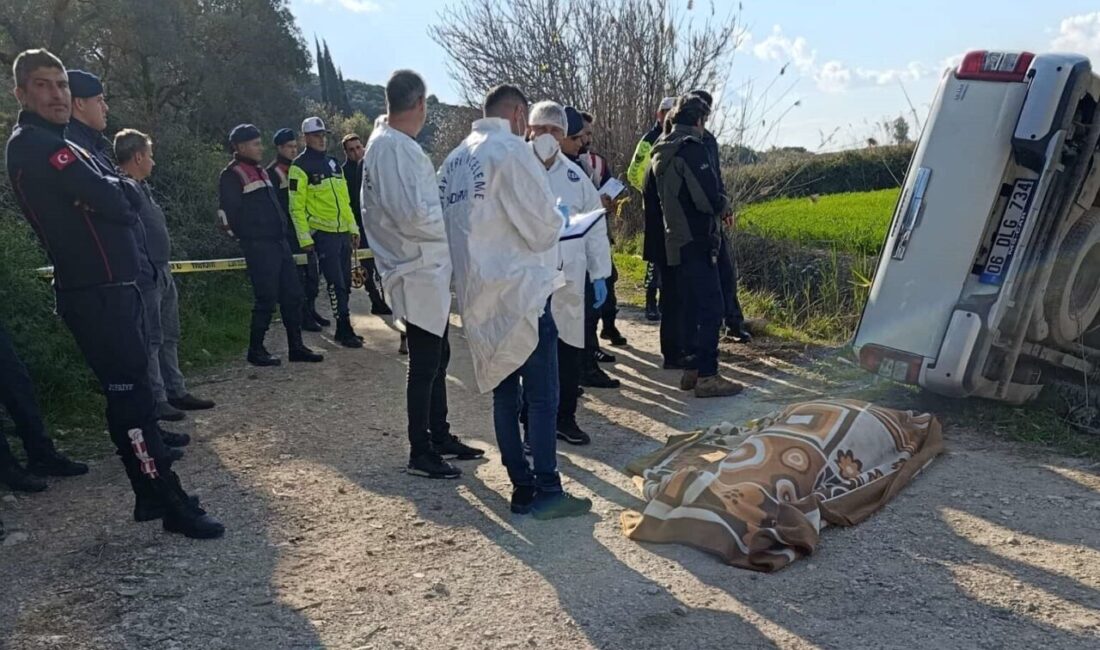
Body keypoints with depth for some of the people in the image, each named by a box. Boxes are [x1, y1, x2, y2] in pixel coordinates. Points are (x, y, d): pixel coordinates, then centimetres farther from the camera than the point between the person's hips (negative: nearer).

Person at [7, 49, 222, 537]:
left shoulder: (45, 145, 21)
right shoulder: (39, 144, -12)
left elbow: (99, 205, 18)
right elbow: (111, 202, -19)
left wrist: (105, 190, -1)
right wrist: (115, 195, 1)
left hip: (103, 288, 10)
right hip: (98, 293, -10)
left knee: (128, 394, 11)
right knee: (130, 396, -9)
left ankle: (151, 496, 18)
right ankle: (171, 503, -5)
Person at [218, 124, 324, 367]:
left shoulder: (260, 171, 20)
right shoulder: (232, 175, -7)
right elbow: (227, 211, -14)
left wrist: (282, 234, 17)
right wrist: (246, 238, -8)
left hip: (279, 243, 9)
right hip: (258, 247, -9)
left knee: (292, 294, 8)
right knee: (266, 299, -6)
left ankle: (296, 347, 15)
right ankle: (256, 350, 7)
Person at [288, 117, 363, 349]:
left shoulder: (333, 163, 16)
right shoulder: (300, 167, -6)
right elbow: (296, 206, -9)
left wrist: (353, 228, 16)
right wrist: (304, 237, -14)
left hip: (343, 232, 7)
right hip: (323, 233, -7)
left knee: (345, 283, 10)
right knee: (336, 284, -8)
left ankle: (343, 329, 18)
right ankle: (344, 330, -2)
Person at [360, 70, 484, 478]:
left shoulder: (384, 142, 13)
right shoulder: (396, 147, -19)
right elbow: (413, 214, -26)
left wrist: (443, 210, 10)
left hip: (426, 271, 10)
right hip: (419, 273, -10)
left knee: (436, 356, 18)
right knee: (424, 364, 1)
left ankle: (439, 436, 32)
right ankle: (420, 453, 14)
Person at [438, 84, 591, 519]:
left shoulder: (454, 160, 12)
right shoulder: (511, 151, -10)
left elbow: (454, 227, 15)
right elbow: (542, 226, -14)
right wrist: (555, 222, 8)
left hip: (479, 296, 8)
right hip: (521, 291, -8)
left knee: (504, 393, 12)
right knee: (542, 396, -1)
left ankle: (522, 486, 19)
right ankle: (547, 491, 4)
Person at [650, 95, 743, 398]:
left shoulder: (661, 152, 13)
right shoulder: (692, 148, -14)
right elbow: (710, 198, -22)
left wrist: (717, 206, 15)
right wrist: (724, 205, 1)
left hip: (676, 241, 9)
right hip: (697, 240, -9)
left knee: (694, 305, 16)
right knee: (710, 308, -5)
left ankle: (692, 370, 21)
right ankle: (707, 376, -2)